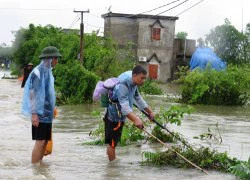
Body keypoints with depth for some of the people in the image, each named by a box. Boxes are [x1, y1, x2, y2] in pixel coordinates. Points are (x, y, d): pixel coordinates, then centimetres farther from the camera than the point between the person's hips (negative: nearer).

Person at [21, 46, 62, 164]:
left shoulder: (48, 71, 11)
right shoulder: (38, 72, -16)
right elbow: (33, 93, -19)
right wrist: (34, 113, -22)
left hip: (47, 112, 9)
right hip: (40, 112, -9)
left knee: (45, 141, 11)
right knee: (40, 141, -8)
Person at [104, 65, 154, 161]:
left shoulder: (133, 84, 2)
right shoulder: (122, 85, -29)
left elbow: (138, 98, 19)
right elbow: (124, 106, -41)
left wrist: (150, 111, 23)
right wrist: (136, 119, -52)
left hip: (119, 117, 10)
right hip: (113, 118, -10)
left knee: (112, 142, 21)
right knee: (112, 142, -2)